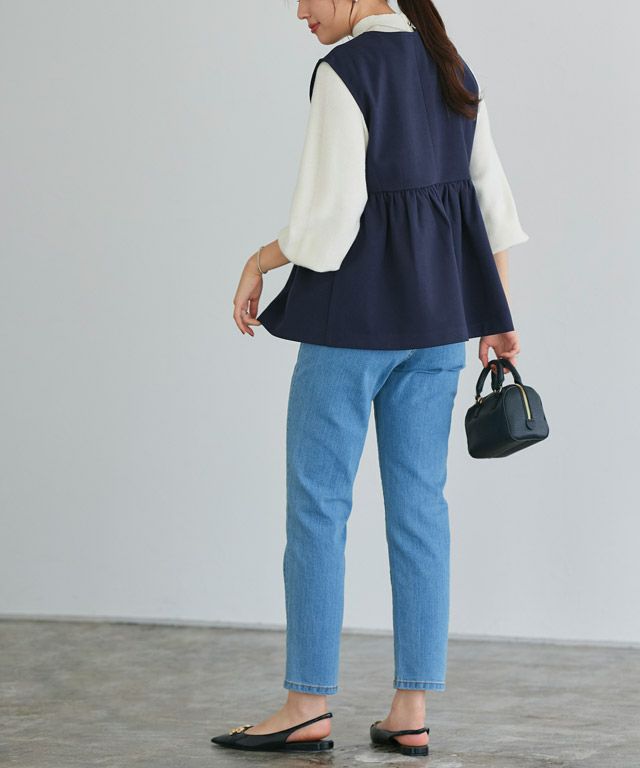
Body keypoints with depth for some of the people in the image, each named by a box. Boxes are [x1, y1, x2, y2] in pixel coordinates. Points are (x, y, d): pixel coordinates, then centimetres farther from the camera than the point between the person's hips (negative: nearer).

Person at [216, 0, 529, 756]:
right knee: (417, 502, 7)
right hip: (438, 308, 7)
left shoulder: (343, 71, -14)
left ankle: (308, 705, 5)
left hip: (358, 304, -7)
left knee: (316, 500, 1)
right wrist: (496, 312, 18)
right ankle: (411, 711, 7)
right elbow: (489, 198, 12)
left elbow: (328, 210, -18)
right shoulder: (453, 70, 10)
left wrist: (258, 262, -2)